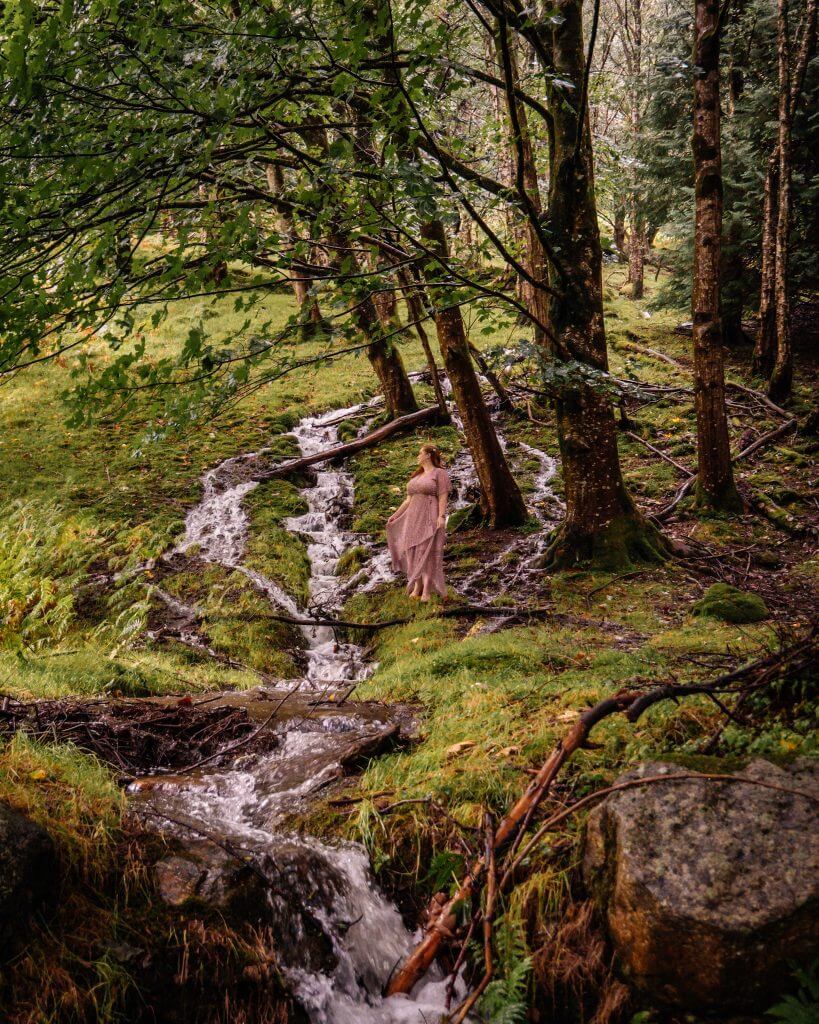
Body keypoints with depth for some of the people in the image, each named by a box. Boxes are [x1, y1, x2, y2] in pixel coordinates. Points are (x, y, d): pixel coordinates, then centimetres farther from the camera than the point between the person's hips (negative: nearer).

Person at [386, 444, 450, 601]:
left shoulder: (440, 473, -2)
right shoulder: (416, 476, 20)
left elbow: (443, 497, -12)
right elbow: (409, 500, 21)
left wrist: (441, 516, -23)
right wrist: (395, 515, 18)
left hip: (431, 518, -7)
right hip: (413, 518, 7)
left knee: (428, 553, -11)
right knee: (414, 552, 3)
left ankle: (427, 591, -13)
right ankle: (417, 587, 7)